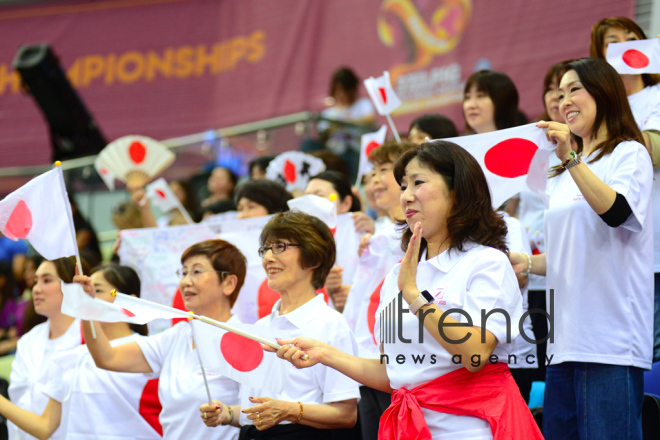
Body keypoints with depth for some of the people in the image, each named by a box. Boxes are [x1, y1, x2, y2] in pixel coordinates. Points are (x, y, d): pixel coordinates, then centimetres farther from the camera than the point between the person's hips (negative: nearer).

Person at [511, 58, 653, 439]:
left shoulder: (629, 154, -1)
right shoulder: (565, 173, 23)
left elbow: (616, 212, -21)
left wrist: (571, 158, -27)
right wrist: (528, 263, 9)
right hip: (566, 338, 8)